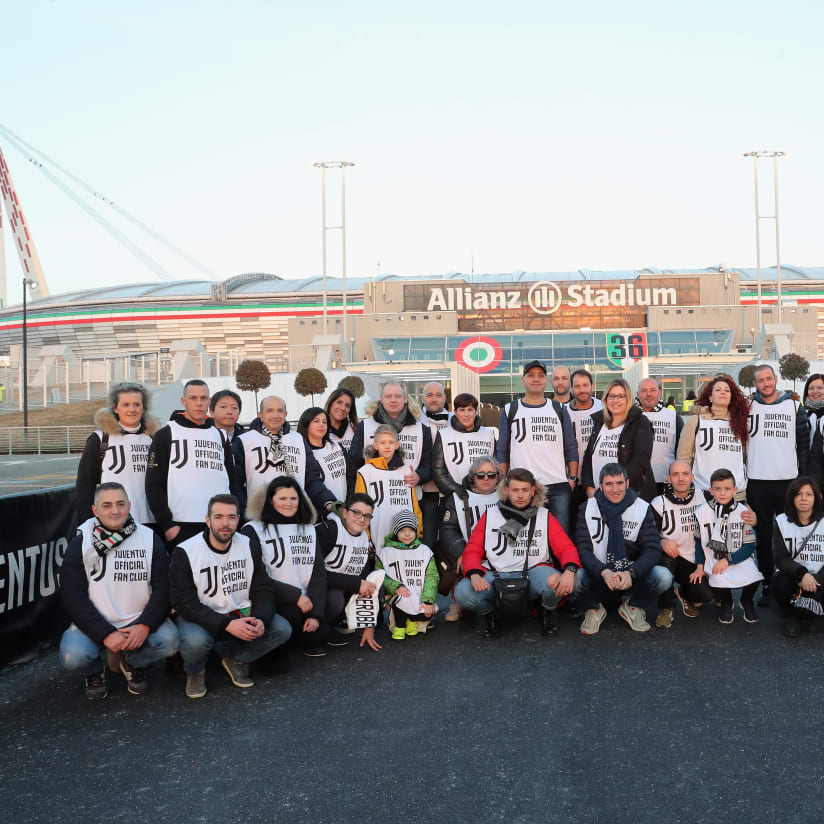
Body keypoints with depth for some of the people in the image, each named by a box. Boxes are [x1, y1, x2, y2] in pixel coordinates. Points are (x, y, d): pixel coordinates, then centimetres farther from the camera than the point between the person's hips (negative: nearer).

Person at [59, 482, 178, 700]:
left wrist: (144, 625, -18)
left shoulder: (150, 539, 2)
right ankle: (94, 671, 9)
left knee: (169, 640, -26)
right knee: (73, 656, -29)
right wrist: (106, 634, -18)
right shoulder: (80, 544, -1)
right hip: (94, 625, -1)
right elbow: (73, 597, -7)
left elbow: (163, 589, -1)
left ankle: (132, 663, 8)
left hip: (140, 623, 1)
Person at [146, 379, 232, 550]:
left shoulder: (220, 435, 18)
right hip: (180, 528, -4)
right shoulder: (166, 435, 4)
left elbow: (233, 482, 20)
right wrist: (167, 524, -10)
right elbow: (154, 484, -2)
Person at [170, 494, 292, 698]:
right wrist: (227, 625, -29)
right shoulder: (185, 553, -14)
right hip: (201, 618, -4)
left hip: (240, 614, 4)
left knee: (282, 629, -17)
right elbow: (185, 603, -19)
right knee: (195, 640, -36)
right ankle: (195, 672, 2)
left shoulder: (249, 547, -1)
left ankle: (235, 660, 9)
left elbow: (263, 591, 1)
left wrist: (261, 620, -22)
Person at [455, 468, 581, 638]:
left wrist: (569, 571, -22)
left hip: (533, 571, 0)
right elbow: (472, 550, 6)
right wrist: (474, 575, -16)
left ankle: (547, 611, 3)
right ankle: (489, 614, 7)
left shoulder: (545, 517, 10)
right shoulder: (489, 516, 10)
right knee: (462, 593, -29)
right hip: (496, 575, 0)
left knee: (555, 584, -35)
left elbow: (566, 548, 2)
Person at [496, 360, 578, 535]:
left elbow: (571, 448, 12)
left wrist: (572, 478, 2)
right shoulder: (510, 410, 9)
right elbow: (502, 451, 8)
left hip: (559, 487, 1)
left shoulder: (559, 410, 13)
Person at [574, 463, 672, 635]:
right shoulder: (588, 509, -3)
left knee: (663, 576, -27)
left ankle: (632, 607, 4)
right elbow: (583, 548, -10)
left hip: (632, 577, 1)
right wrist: (604, 572, -30)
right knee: (577, 577, -34)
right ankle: (594, 609, 2)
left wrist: (631, 573, -27)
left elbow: (653, 549, -8)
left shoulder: (642, 508, -1)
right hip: (598, 576, -1)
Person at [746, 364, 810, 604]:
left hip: (788, 480, 0)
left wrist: (804, 478, 1)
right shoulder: (748, 407, 4)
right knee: (763, 536, 6)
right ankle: (767, 584, 15)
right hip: (758, 482, 0)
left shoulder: (794, 407, 5)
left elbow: (804, 445, 6)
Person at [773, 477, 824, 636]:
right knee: (779, 584, -32)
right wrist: (802, 574, -25)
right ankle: (792, 617, 2)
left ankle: (807, 616, 11)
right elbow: (780, 558, -7)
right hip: (792, 574, 1)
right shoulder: (781, 522, 2)